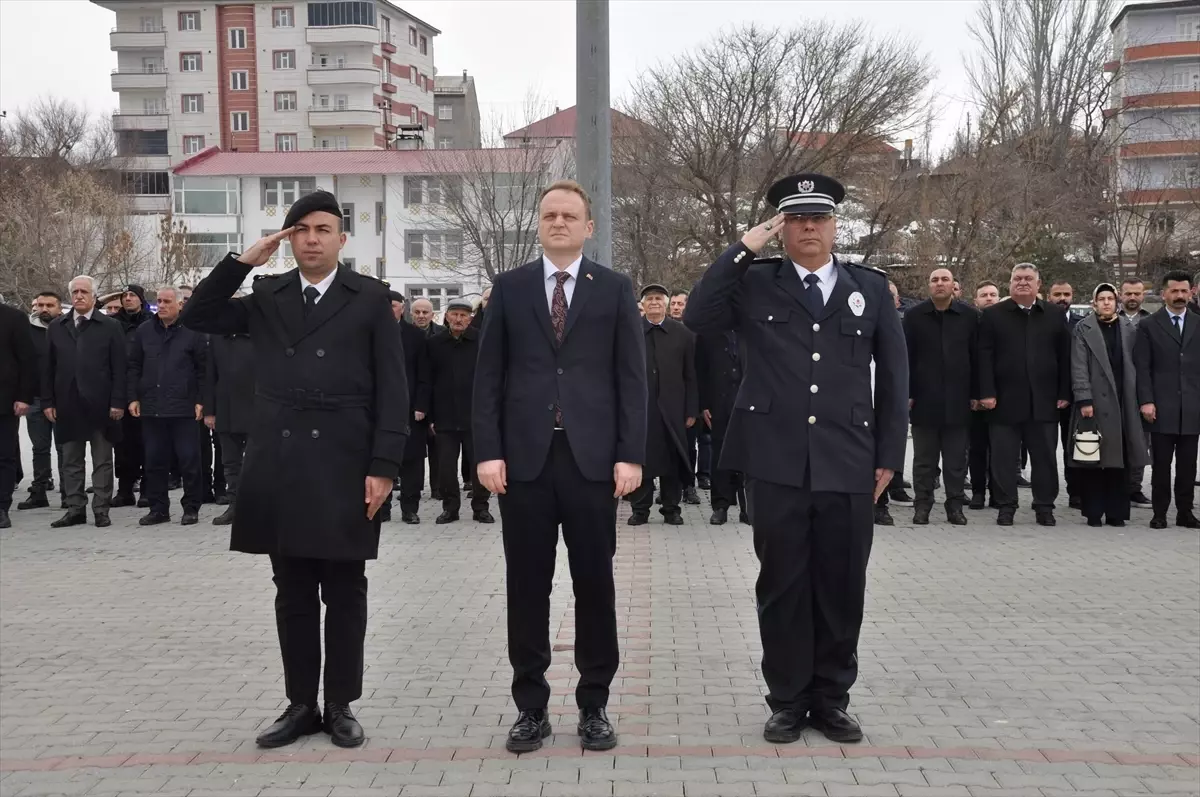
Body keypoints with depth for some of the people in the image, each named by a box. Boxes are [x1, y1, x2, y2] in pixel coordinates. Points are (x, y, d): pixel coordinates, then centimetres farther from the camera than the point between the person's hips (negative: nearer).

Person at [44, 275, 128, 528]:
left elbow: (119, 368, -3)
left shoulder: (110, 326, 1)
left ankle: (101, 510, 9)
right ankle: (75, 509, 14)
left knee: (102, 462, 3)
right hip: (68, 404, 3)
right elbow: (50, 368, 9)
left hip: (100, 405, -3)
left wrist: (118, 402, -9)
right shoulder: (56, 327, 10)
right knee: (71, 462, 8)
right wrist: (49, 401, 3)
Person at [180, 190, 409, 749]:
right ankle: (301, 705, 22)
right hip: (280, 464, 3)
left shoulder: (369, 297, 1)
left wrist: (383, 466, -11)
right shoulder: (266, 296, 12)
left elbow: (392, 388, -3)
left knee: (344, 594, 6)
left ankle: (340, 706, 18)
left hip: (344, 465, -3)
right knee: (293, 594, 11)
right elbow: (197, 319, 7)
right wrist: (243, 261, -2)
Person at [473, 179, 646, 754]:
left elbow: (631, 378, 3)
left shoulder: (615, 289, 7)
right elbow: (488, 376, 5)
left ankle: (594, 705, 19)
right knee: (527, 586, 6)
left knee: (595, 584, 6)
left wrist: (630, 454, -6)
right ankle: (531, 706, 17)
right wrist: (487, 451, -4)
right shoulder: (509, 288, 9)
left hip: (592, 457, 0)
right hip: (524, 457, 1)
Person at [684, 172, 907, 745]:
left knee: (842, 586, 8)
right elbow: (698, 318, -10)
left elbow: (893, 378, 10)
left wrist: (888, 456, 5)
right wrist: (742, 250, -10)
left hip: (849, 464, 1)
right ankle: (787, 700, 20)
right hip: (777, 462, -1)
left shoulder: (871, 289, 10)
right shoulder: (754, 284, 6)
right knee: (782, 585, 7)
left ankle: (832, 699, 24)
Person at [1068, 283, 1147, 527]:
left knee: (1120, 460, 4)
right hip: (1095, 403, -2)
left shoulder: (1129, 329, 10)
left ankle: (1116, 512, 11)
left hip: (1123, 403, 3)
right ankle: (1093, 512, 8)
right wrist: (1084, 400, -12)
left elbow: (1135, 365, 9)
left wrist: (1141, 399, 4)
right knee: (1092, 461, 0)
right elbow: (1079, 368, -4)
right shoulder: (1083, 329, 1)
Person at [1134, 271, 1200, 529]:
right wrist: (1146, 401, -10)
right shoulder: (1148, 326, 4)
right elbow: (1142, 368, -1)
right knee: (1161, 464, 1)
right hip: (1162, 407, -2)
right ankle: (1160, 513, 8)